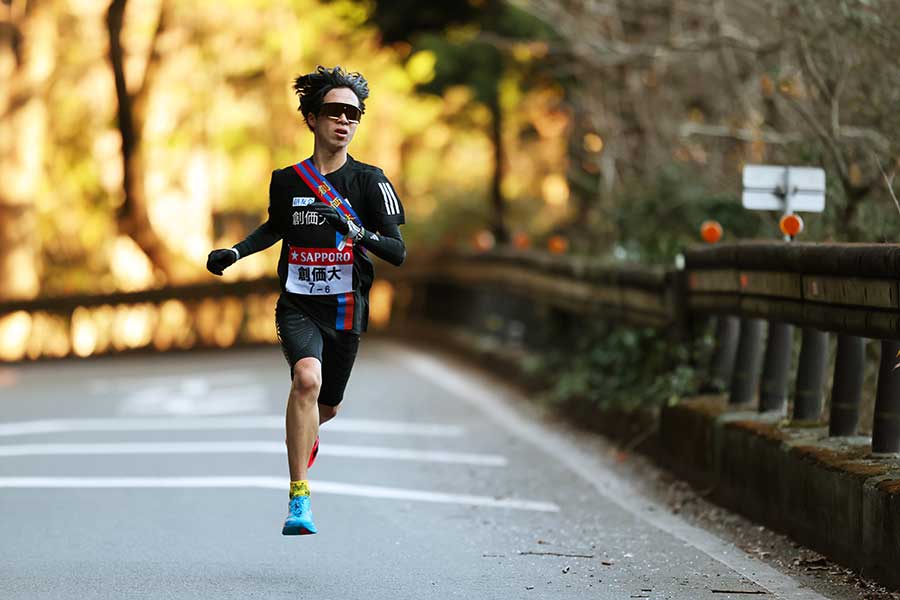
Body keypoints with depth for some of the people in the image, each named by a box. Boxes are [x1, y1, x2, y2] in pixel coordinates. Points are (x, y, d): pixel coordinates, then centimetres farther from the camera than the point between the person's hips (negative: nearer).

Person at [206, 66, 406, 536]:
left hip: (345, 308, 1)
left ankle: (306, 436, 56)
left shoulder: (370, 181, -6)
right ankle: (299, 499, -23)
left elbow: (398, 252, -11)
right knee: (307, 378, -28)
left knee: (326, 407, 15)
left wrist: (359, 233, -29)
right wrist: (235, 252, 7)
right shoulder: (286, 180, 0)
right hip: (297, 305, -1)